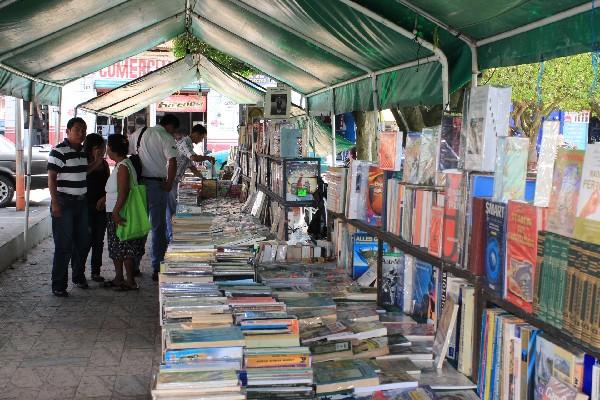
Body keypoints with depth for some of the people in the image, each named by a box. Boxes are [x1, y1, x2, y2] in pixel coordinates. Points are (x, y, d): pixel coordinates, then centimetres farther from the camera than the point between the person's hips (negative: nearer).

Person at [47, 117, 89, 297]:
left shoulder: (84, 151, 11)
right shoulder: (59, 151, -12)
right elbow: (51, 178, -15)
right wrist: (55, 202, -19)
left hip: (82, 202, 7)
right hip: (64, 203, -7)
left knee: (82, 242, 14)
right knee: (64, 245, -5)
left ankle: (78, 276, 31)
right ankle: (59, 285, 2)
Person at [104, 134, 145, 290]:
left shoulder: (123, 167, -18)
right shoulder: (119, 165, 13)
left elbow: (123, 192, -25)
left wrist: (116, 213, -27)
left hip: (121, 214, -10)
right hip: (114, 213, 10)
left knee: (125, 248, -4)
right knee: (116, 247, 16)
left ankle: (131, 282, 3)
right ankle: (119, 278, 26)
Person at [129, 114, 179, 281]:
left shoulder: (139, 133, 11)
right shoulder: (167, 138, -8)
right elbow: (172, 163, -21)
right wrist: (169, 184, -9)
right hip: (156, 184, -6)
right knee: (158, 227, 4)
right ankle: (157, 268, 5)